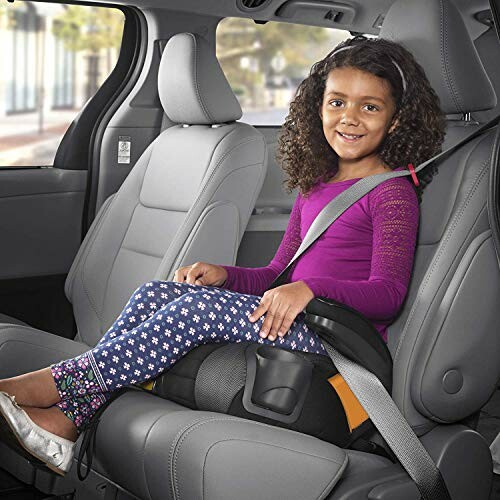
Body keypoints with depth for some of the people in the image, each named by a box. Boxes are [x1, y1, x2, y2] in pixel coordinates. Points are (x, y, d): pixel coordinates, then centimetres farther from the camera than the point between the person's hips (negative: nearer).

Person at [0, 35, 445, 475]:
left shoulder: (392, 191, -4)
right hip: (299, 325, 8)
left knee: (204, 306, -27)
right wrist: (225, 275, 2)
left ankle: (55, 384, -22)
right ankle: (66, 418, -19)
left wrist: (309, 288, -29)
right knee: (156, 294, -10)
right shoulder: (315, 185, 20)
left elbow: (389, 293, -14)